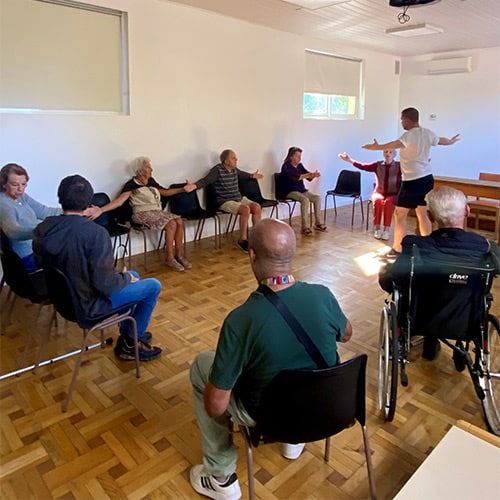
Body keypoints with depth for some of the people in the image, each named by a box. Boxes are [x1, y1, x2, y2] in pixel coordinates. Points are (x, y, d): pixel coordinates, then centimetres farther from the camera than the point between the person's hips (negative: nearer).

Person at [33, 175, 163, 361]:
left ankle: (128, 333, 34)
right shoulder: (95, 232, -29)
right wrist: (126, 278, -6)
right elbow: (106, 284, -29)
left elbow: (42, 262, 9)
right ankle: (130, 344, 19)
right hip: (89, 303, -8)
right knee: (153, 285, 8)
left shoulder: (42, 228, -8)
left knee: (132, 276, 25)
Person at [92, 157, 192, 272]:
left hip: (158, 211, 7)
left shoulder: (151, 181, 14)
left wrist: (183, 189, 21)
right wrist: (101, 210, -30)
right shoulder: (132, 184, -7)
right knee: (171, 224, -27)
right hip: (144, 214, -7)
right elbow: (119, 201, -17)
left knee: (179, 221, -19)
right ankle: (170, 258, -14)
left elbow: (165, 192, 24)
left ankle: (179, 255, -8)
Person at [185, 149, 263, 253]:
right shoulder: (217, 170, -14)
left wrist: (252, 176, 45)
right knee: (245, 210, -30)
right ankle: (242, 240, -18)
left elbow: (241, 174, 31)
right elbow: (205, 180, -22)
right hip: (225, 202, -8)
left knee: (257, 207, -11)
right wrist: (195, 185, -41)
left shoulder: (234, 169, 8)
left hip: (239, 198, 8)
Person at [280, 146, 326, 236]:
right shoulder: (286, 166, -9)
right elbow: (295, 177, -26)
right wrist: (308, 175, -36)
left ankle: (317, 223, -4)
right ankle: (305, 227, -30)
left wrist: (314, 175, -14)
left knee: (317, 198, -13)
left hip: (302, 190, 7)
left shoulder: (300, 166, 12)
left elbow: (309, 178, 9)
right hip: (290, 192, -7)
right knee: (305, 200, -32)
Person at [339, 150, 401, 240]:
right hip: (379, 192, 1)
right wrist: (350, 160, -16)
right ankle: (377, 229, -27)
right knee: (378, 201, -34)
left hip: (393, 194, -1)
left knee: (388, 202, -35)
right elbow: (363, 166, -6)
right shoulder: (377, 165, 3)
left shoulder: (399, 166, 0)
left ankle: (386, 230, -29)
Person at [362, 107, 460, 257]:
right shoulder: (428, 133, 9)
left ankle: (397, 249, 3)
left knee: (400, 214, 1)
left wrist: (378, 147, -51)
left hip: (412, 181, -8)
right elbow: (442, 140, 31)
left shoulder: (409, 135, -15)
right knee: (423, 214, 13)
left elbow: (396, 144, -38)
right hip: (427, 178, 8)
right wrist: (451, 141, 52)